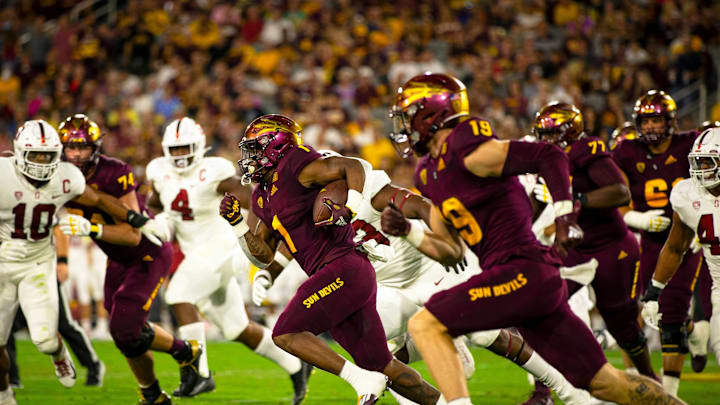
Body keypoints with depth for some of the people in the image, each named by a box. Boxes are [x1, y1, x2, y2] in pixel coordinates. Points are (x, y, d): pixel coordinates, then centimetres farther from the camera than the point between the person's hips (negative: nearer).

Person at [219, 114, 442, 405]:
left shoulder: (293, 168, -6)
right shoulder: (264, 197, 19)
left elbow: (352, 166, -12)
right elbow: (264, 256, 19)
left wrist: (350, 211, -23)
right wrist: (237, 222, 9)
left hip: (344, 268, -9)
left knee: (285, 333, -12)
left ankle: (362, 380, -15)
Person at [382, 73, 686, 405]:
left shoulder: (466, 153, -9)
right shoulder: (430, 173, 19)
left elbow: (549, 156, -14)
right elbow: (452, 252, 22)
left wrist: (565, 218, -19)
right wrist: (407, 231, 9)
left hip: (523, 272, -9)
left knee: (425, 325, -14)